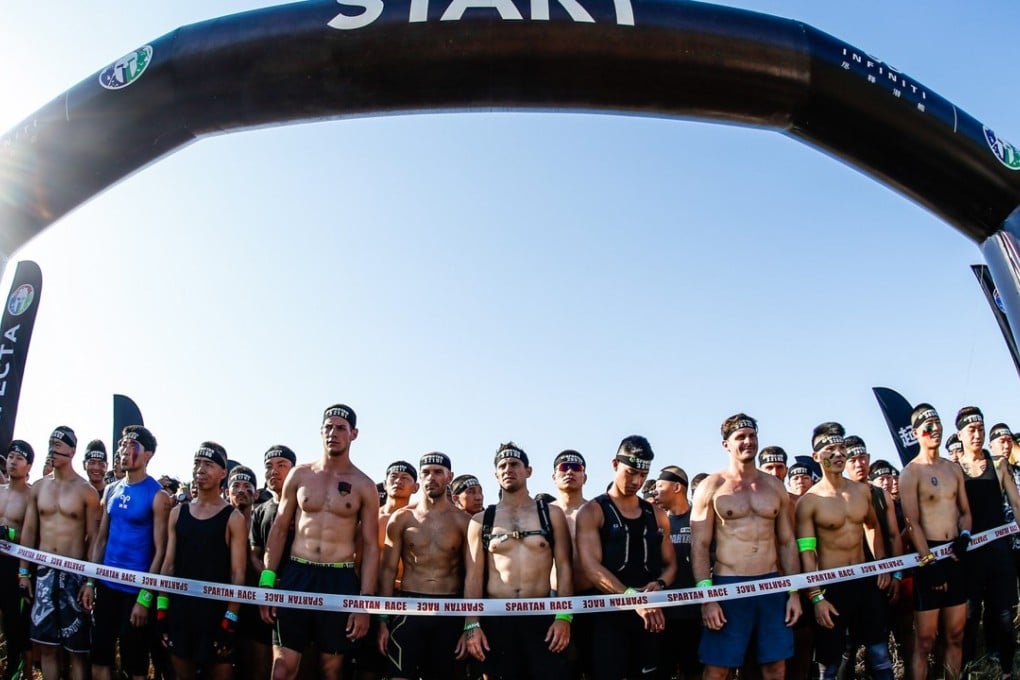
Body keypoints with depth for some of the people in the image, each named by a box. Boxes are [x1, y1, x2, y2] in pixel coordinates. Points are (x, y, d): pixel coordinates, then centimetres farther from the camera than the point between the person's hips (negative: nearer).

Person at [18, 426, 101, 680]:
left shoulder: (86, 491, -6)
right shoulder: (38, 487, 7)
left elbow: (94, 537, -6)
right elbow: (29, 531, 11)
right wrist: (23, 572, 7)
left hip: (75, 574, -4)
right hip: (44, 572, 4)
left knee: (77, 648, 0)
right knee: (46, 645, 8)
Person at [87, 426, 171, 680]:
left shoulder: (157, 495, -11)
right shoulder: (112, 490, 8)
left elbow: (160, 550, -14)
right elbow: (101, 539, 12)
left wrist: (145, 598, -17)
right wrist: (90, 582, 5)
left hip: (136, 590, -6)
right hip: (107, 586, 6)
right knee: (99, 659, 12)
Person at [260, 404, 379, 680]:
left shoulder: (364, 486, 1)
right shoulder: (300, 475, 5)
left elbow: (370, 546, 1)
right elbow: (279, 530, 9)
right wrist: (267, 582, 1)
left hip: (341, 580, -1)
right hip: (296, 575, 1)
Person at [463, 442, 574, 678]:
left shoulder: (551, 514, 7)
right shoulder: (481, 520, 7)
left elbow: (564, 568, 4)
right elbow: (473, 576, 4)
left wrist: (564, 616, -7)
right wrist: (472, 624, -5)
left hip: (542, 617, 0)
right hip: (496, 619, 1)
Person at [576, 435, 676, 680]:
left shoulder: (657, 515, 12)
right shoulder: (592, 511, -4)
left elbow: (670, 563, 16)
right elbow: (591, 566, -15)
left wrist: (660, 584, -8)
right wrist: (632, 597, -28)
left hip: (650, 616, 5)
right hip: (609, 616, -4)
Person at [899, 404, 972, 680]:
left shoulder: (954, 468, 12)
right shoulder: (911, 472, -8)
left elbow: (965, 511, 17)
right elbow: (912, 522, -12)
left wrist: (965, 534, -3)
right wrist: (929, 561, -17)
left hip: (955, 556, 6)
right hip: (928, 556, -6)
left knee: (956, 635, 13)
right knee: (925, 640, -3)